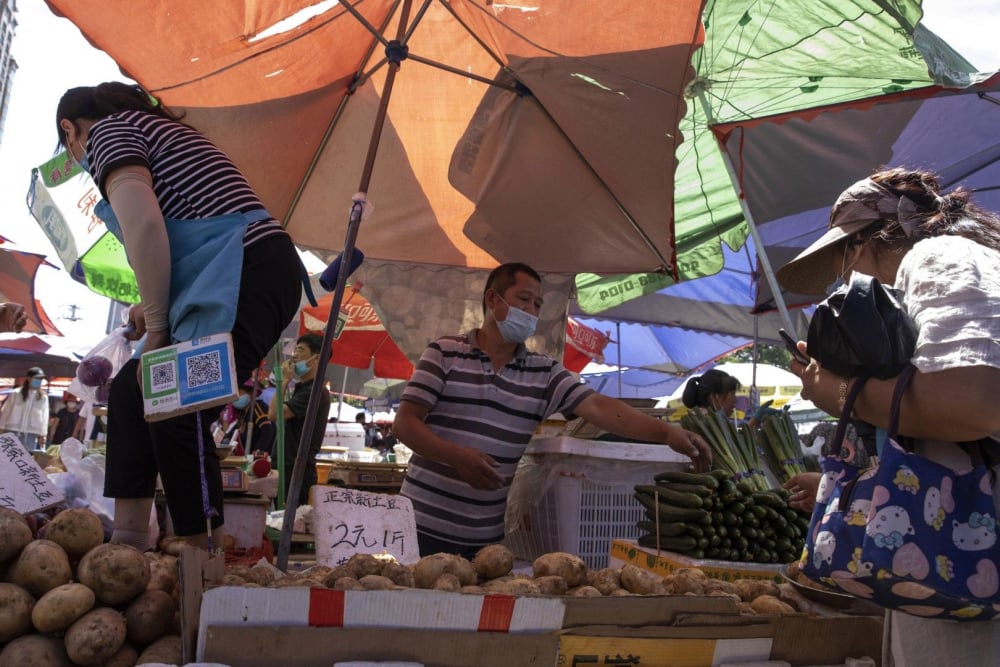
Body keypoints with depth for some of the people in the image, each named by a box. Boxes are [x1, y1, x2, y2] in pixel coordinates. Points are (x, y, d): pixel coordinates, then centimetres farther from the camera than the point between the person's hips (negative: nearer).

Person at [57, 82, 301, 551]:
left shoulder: (107, 131, 2)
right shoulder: (152, 127, 31)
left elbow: (143, 222, -17)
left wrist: (156, 325, -9)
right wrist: (157, 307, 16)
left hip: (247, 276, -10)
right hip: (242, 278, 10)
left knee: (177, 415, -14)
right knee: (131, 392, 12)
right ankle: (127, 542, 14)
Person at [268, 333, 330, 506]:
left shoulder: (314, 391, -14)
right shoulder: (303, 388, 19)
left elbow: (274, 414, -20)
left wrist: (285, 381, -11)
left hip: (298, 471, -10)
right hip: (289, 468, 10)